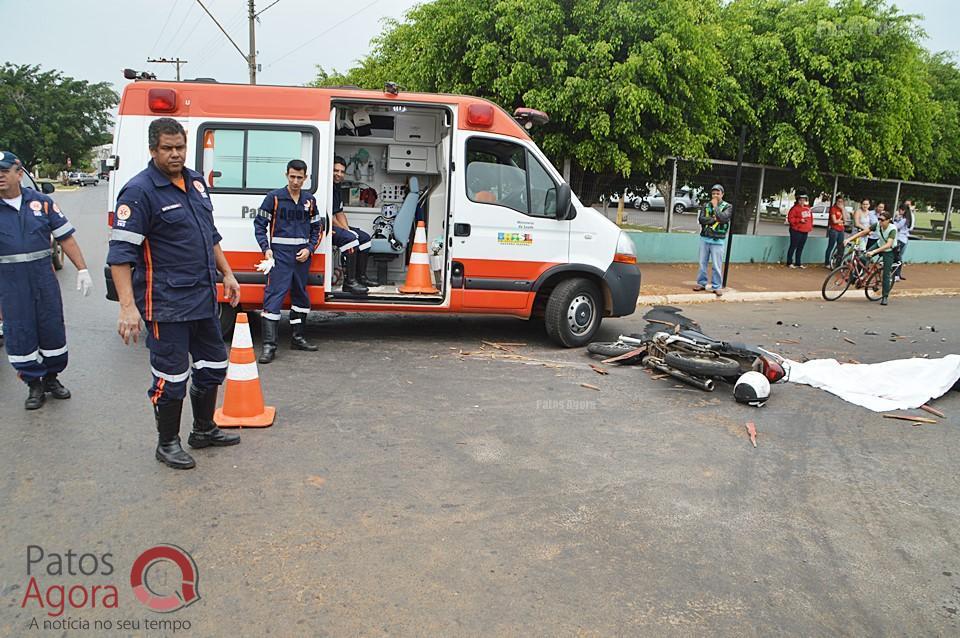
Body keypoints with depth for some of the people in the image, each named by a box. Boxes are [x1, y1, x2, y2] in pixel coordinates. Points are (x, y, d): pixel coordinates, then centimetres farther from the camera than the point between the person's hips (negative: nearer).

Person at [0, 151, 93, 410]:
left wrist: (82, 269, -1)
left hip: (44, 277, 1)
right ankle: (33, 384, 19)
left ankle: (51, 377, 28)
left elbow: (65, 237, 4)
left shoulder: (42, 202, 2)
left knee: (53, 328, 9)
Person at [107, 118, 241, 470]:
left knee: (212, 365, 18)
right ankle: (167, 443, 21)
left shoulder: (195, 181, 10)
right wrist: (128, 306, -27)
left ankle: (204, 430, 36)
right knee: (171, 377, 1)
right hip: (166, 304, -8)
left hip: (203, 297, 8)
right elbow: (120, 252, -19)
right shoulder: (139, 191, -14)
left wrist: (227, 274, 17)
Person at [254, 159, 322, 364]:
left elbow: (316, 229, 16)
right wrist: (266, 249, -10)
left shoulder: (310, 200, 10)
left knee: (301, 297, 13)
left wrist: (309, 249, 1)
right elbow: (259, 224, 1)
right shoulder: (274, 197, -1)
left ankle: (297, 338, 27)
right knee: (274, 297, -11)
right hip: (280, 255, -5)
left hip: (302, 256, 5)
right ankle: (269, 345, -11)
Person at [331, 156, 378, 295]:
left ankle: (361, 276, 13)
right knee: (350, 238, -30)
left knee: (365, 237, 9)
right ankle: (349, 281, -26)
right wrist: (345, 231, -14)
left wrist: (347, 229, 1)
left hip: (335, 225, 11)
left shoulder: (337, 187, 16)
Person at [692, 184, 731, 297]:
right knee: (702, 263, 8)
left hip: (717, 240, -3)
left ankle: (717, 286, 3)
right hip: (704, 238, 3)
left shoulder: (727, 206, 1)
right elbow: (701, 219, -3)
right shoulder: (706, 205, 10)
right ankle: (701, 283, 18)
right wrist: (714, 219, -13)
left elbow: (723, 218, -17)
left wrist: (715, 206, -10)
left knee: (716, 265, -3)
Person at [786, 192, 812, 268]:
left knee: (800, 248, 11)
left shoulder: (807, 208, 13)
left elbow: (811, 217, 22)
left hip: (805, 231, 7)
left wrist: (810, 226, 13)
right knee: (793, 247, -2)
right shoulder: (795, 208, -9)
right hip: (796, 231, -7)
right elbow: (790, 219, -12)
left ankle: (798, 263, 18)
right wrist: (799, 220, -20)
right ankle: (789, 263, 5)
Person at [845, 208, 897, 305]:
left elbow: (888, 245, -42)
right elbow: (863, 232, -18)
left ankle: (885, 297, 1)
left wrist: (874, 252, -52)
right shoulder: (877, 225, -17)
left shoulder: (892, 229, -30)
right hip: (879, 245, 5)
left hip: (889, 251, -4)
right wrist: (849, 239, -31)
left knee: (886, 274, -6)